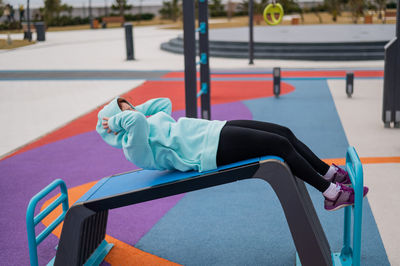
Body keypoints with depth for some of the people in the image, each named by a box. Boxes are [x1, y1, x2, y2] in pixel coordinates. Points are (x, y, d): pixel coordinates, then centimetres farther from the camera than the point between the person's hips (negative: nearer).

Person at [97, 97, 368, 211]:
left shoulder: (152, 122, 20)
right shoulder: (134, 148, -9)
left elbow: (164, 102, 36)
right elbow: (136, 120, -29)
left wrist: (133, 110, 26)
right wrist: (117, 120, -10)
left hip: (216, 130, 10)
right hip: (210, 149, -10)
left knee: (285, 133, 0)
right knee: (280, 145, -16)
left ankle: (331, 173, 10)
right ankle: (331, 193, -8)